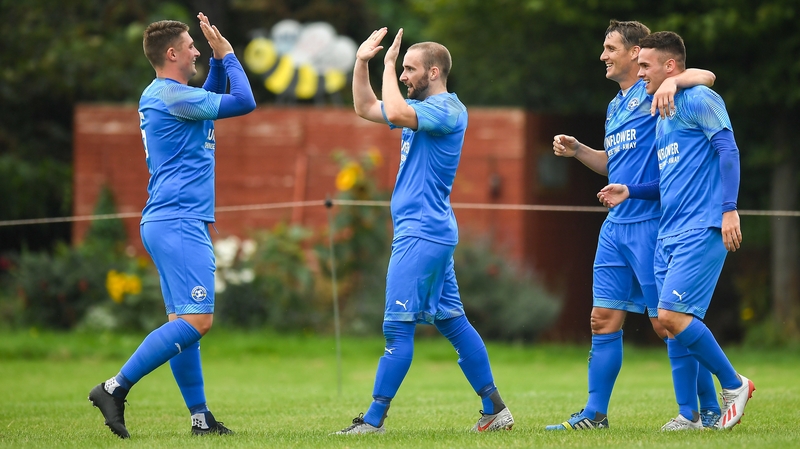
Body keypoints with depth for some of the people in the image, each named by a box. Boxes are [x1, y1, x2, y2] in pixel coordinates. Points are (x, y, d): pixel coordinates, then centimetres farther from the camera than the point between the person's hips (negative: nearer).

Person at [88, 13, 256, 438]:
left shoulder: (159, 95, 16)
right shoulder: (173, 97, -14)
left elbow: (214, 97, 34)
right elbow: (243, 102, -11)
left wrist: (218, 58, 19)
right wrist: (227, 54, 1)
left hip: (167, 223, 11)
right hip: (179, 223, -11)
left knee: (183, 320, 9)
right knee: (197, 320, -14)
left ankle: (200, 416, 9)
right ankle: (115, 388, -18)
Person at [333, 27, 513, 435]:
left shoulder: (447, 109, -13)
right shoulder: (422, 108, 17)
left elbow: (395, 113, -29)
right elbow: (366, 109, 25)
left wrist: (388, 63, -16)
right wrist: (362, 62, 13)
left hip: (422, 235, -10)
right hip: (431, 233, 10)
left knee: (398, 326, -8)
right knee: (451, 321, 10)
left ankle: (374, 419, -7)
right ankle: (495, 409, 11)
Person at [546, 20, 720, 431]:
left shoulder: (653, 94, -7)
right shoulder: (615, 106, 18)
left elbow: (706, 76, -21)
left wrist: (672, 82, -38)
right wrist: (577, 150, 14)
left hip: (650, 223, -8)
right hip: (616, 224, 8)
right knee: (604, 319, 6)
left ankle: (710, 410, 4)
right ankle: (595, 414, 10)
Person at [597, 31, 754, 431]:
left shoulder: (698, 100, -6)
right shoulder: (662, 118, 22)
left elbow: (728, 150, -13)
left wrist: (729, 209, -21)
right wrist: (630, 192, 14)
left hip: (701, 230, -9)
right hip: (668, 234, 9)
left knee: (672, 315, -17)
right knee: (669, 322, 4)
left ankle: (734, 385, -2)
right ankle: (688, 415, 8)